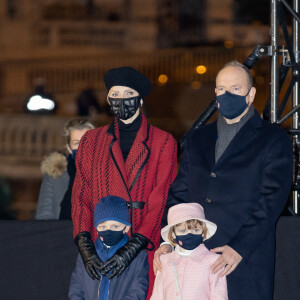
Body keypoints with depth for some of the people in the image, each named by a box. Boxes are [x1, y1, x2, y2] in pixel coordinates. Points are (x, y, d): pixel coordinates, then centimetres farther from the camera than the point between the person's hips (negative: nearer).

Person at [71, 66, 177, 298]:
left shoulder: (163, 142, 5)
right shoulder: (92, 140, 13)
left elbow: (161, 200, -4)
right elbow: (81, 196, 7)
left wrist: (131, 249, -16)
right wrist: (85, 247, -9)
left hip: (144, 251, -2)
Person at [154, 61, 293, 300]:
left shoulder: (274, 140, 2)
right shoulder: (198, 138, 18)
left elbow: (271, 200, -8)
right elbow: (179, 193, 16)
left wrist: (239, 248, -17)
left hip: (245, 264, -4)